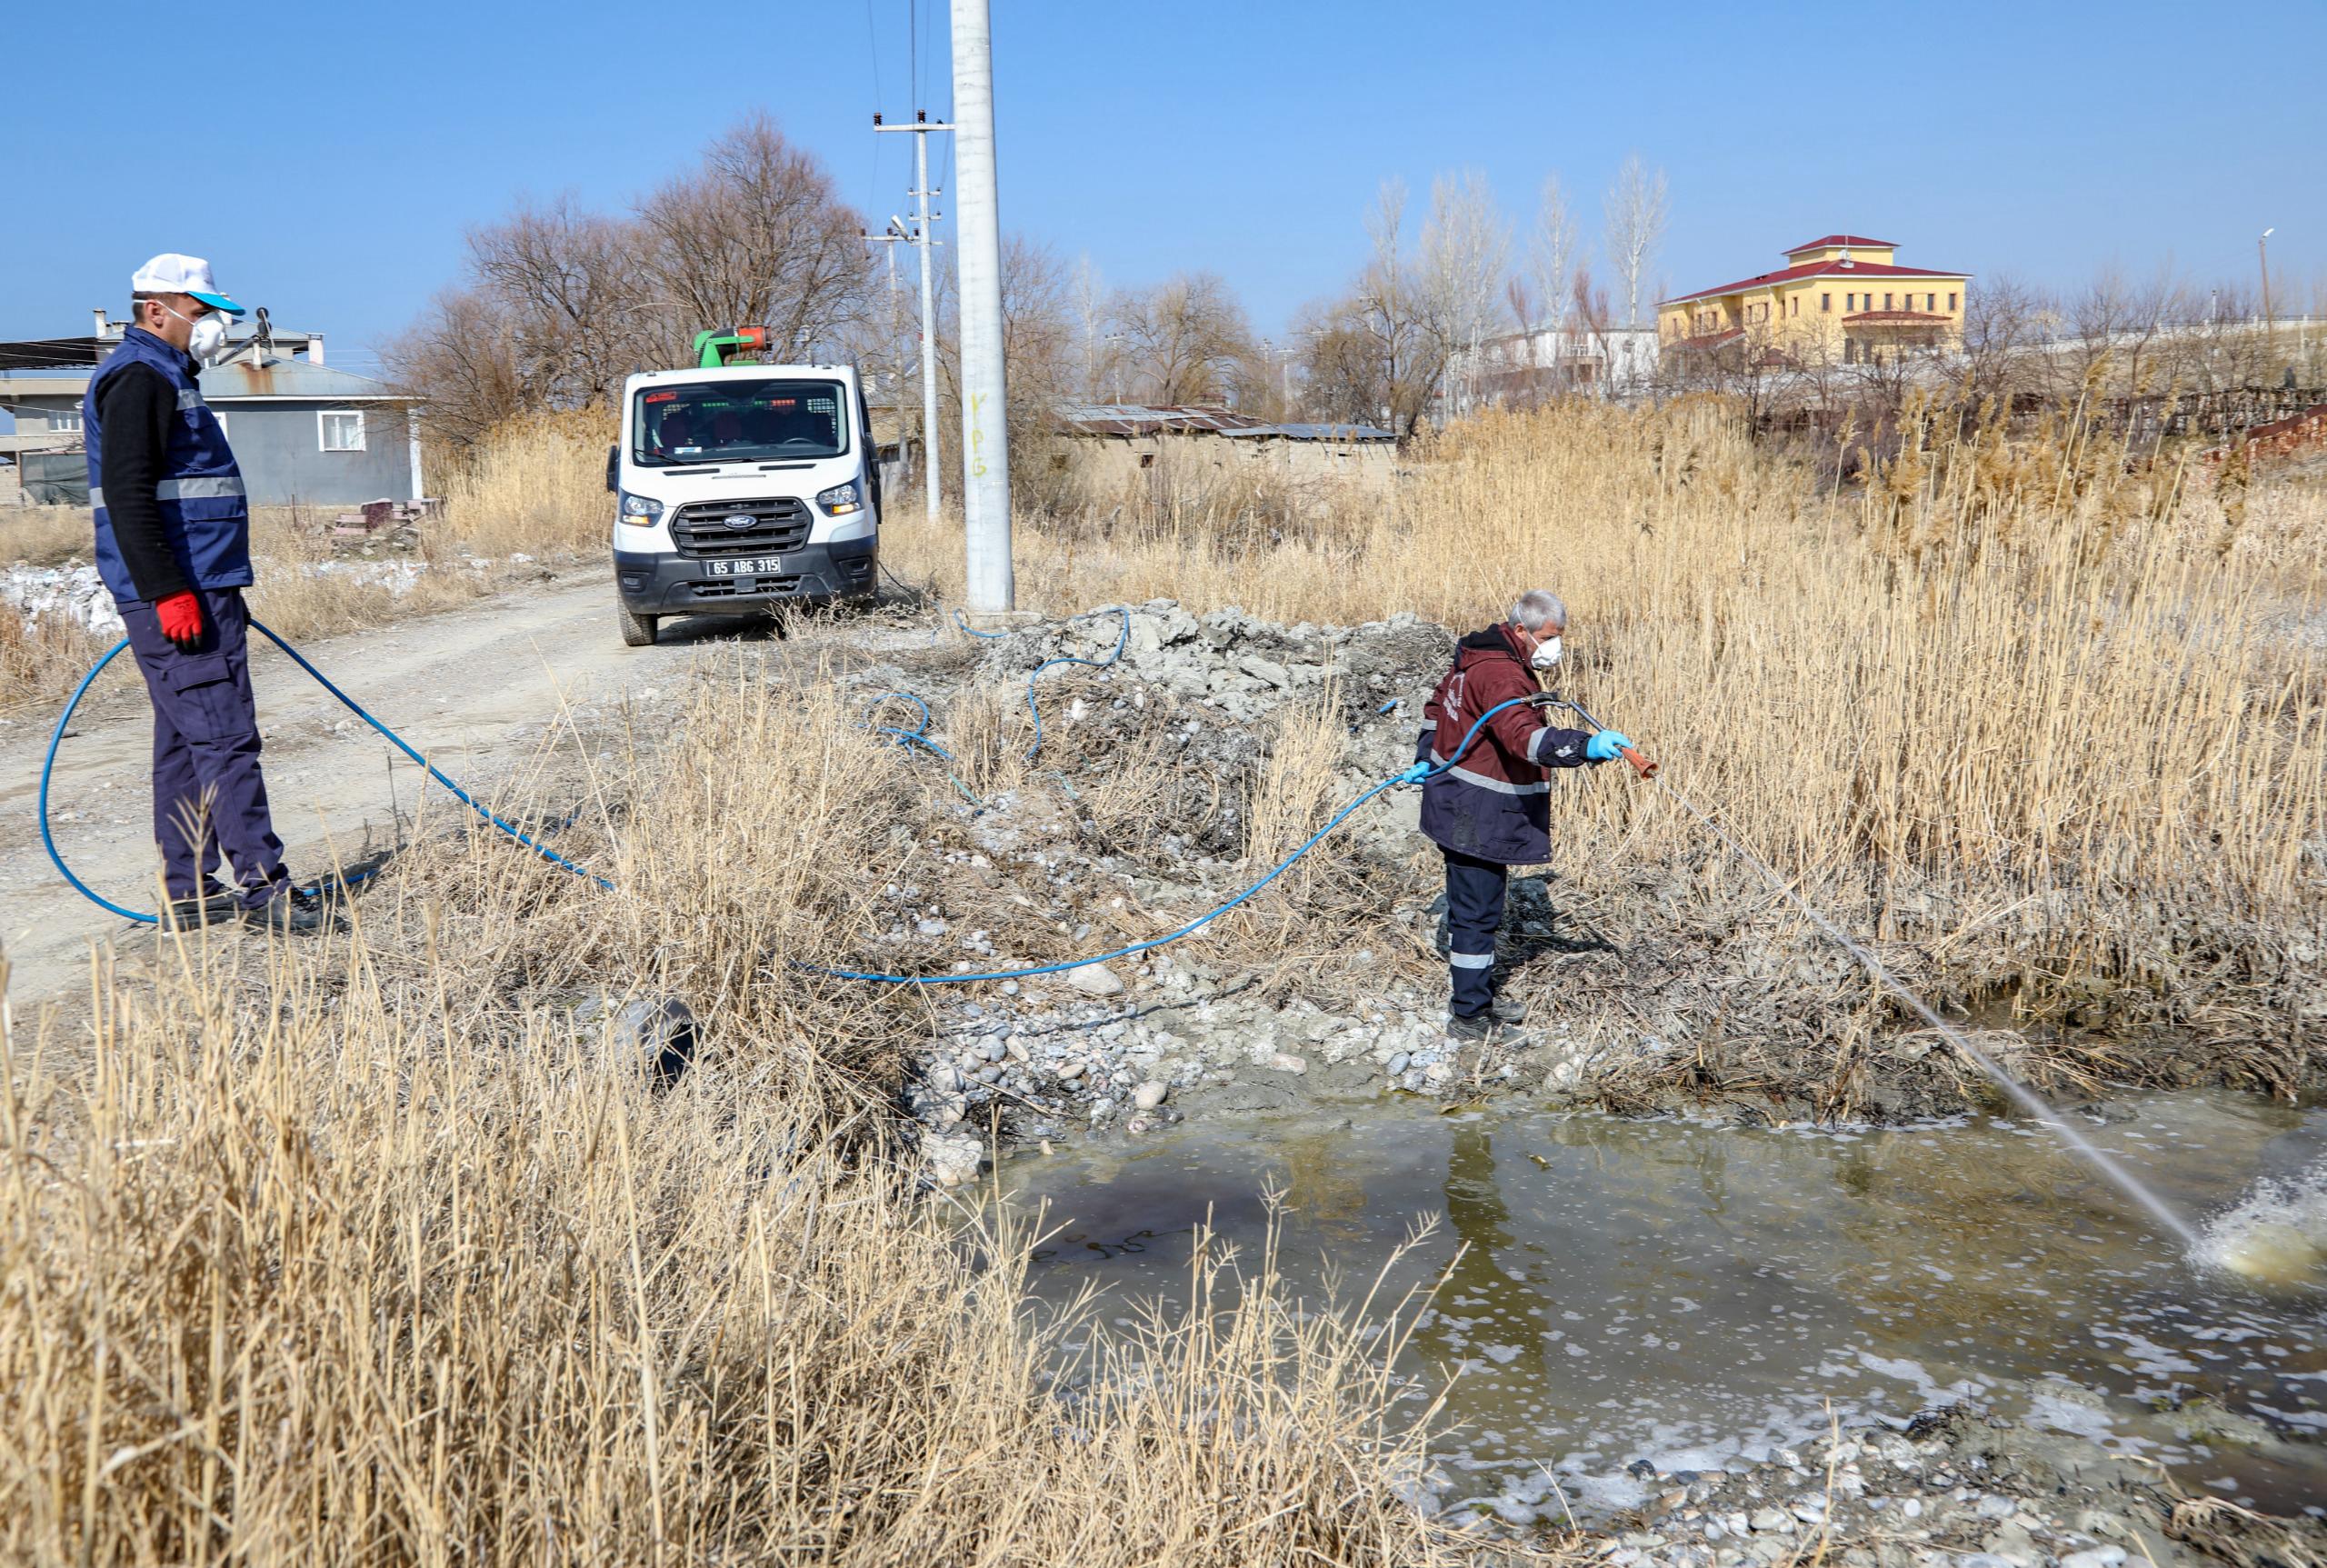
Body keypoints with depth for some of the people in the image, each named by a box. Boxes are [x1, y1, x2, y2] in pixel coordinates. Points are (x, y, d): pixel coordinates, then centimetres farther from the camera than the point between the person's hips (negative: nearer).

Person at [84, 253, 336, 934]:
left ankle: (187, 892, 15)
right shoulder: (138, 379, -10)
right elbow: (128, 495, -20)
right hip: (179, 596, -11)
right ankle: (262, 887, -9)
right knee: (224, 736, -10)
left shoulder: (167, 378, 23)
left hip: (197, 591, 11)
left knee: (186, 741, 11)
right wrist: (168, 591, -24)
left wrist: (219, 590, 27)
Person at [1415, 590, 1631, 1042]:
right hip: (1478, 815, -11)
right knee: (1478, 910, -5)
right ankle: (1468, 1018, 1)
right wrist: (1586, 746, -51)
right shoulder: (1500, 674, -23)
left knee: (1474, 905, 20)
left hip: (1459, 801, 11)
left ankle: (1473, 993, 34)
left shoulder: (1478, 656, 11)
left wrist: (1427, 759, 32)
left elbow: (1439, 703, 25)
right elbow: (1522, 735, -40)